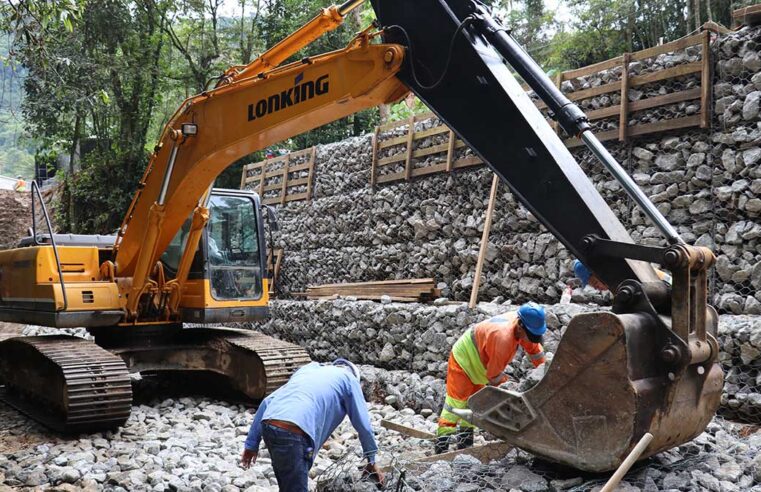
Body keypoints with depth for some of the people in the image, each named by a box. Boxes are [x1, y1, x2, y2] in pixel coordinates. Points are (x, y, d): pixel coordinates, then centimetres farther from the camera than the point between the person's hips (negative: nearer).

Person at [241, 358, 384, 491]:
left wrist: (252, 443, 25)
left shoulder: (308, 368, 32)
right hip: (292, 433, -6)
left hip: (268, 426, 7)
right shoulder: (349, 379, 19)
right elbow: (363, 425, 20)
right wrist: (371, 461, 34)